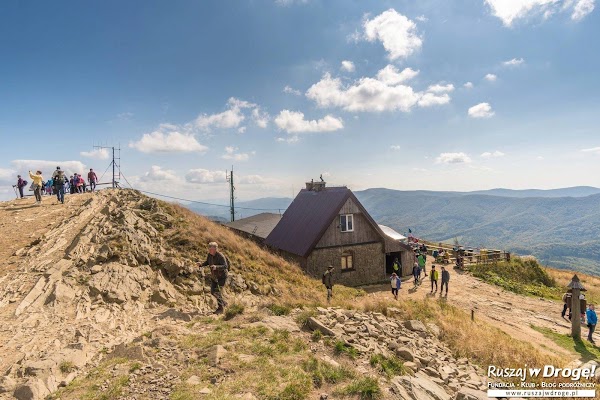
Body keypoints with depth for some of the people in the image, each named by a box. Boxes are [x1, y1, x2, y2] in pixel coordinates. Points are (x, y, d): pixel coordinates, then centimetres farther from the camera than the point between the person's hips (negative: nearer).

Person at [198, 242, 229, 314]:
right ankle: (223, 303, 32)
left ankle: (220, 309, 7)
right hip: (214, 276, 8)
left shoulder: (220, 256, -27)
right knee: (213, 292, 10)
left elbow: (226, 266, -36)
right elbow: (207, 262, 10)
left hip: (222, 276, -7)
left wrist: (216, 267, -52)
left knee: (218, 292, -11)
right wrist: (201, 264, -11)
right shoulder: (209, 255, -7)